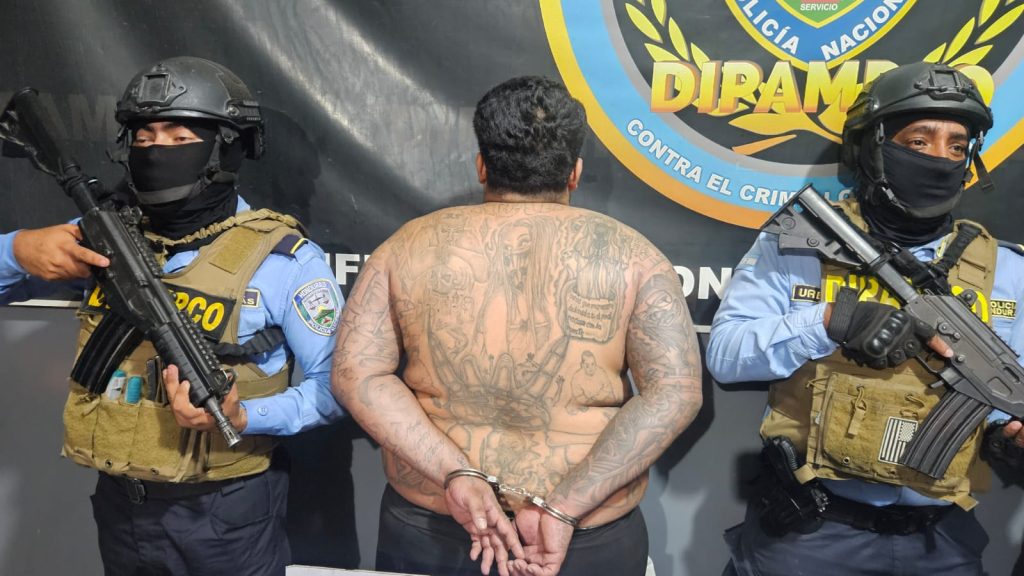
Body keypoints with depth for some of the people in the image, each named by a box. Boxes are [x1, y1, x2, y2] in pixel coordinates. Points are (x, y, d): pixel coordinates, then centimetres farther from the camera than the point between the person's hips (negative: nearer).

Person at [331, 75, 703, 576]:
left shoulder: (410, 246, -3)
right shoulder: (629, 255, -6)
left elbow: (354, 373, -10)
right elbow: (676, 391, -15)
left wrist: (454, 475, -16)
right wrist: (566, 506, -17)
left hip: (426, 530, 1)